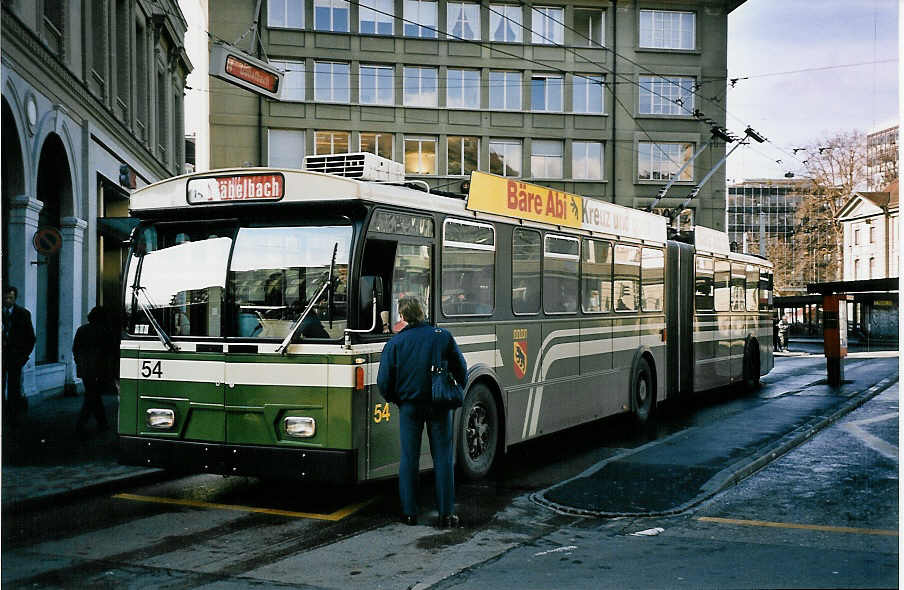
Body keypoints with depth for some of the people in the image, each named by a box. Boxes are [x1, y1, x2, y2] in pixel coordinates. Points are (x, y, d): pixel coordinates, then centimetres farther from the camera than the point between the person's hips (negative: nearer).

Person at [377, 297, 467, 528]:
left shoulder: (395, 343, -5)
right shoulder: (443, 336, -2)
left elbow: (384, 382, -5)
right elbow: (461, 371, 3)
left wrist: (395, 400, 13)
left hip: (409, 405, 0)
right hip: (439, 405, 0)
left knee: (409, 458, 9)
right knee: (442, 458, 6)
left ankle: (409, 512, 12)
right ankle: (446, 514, 7)